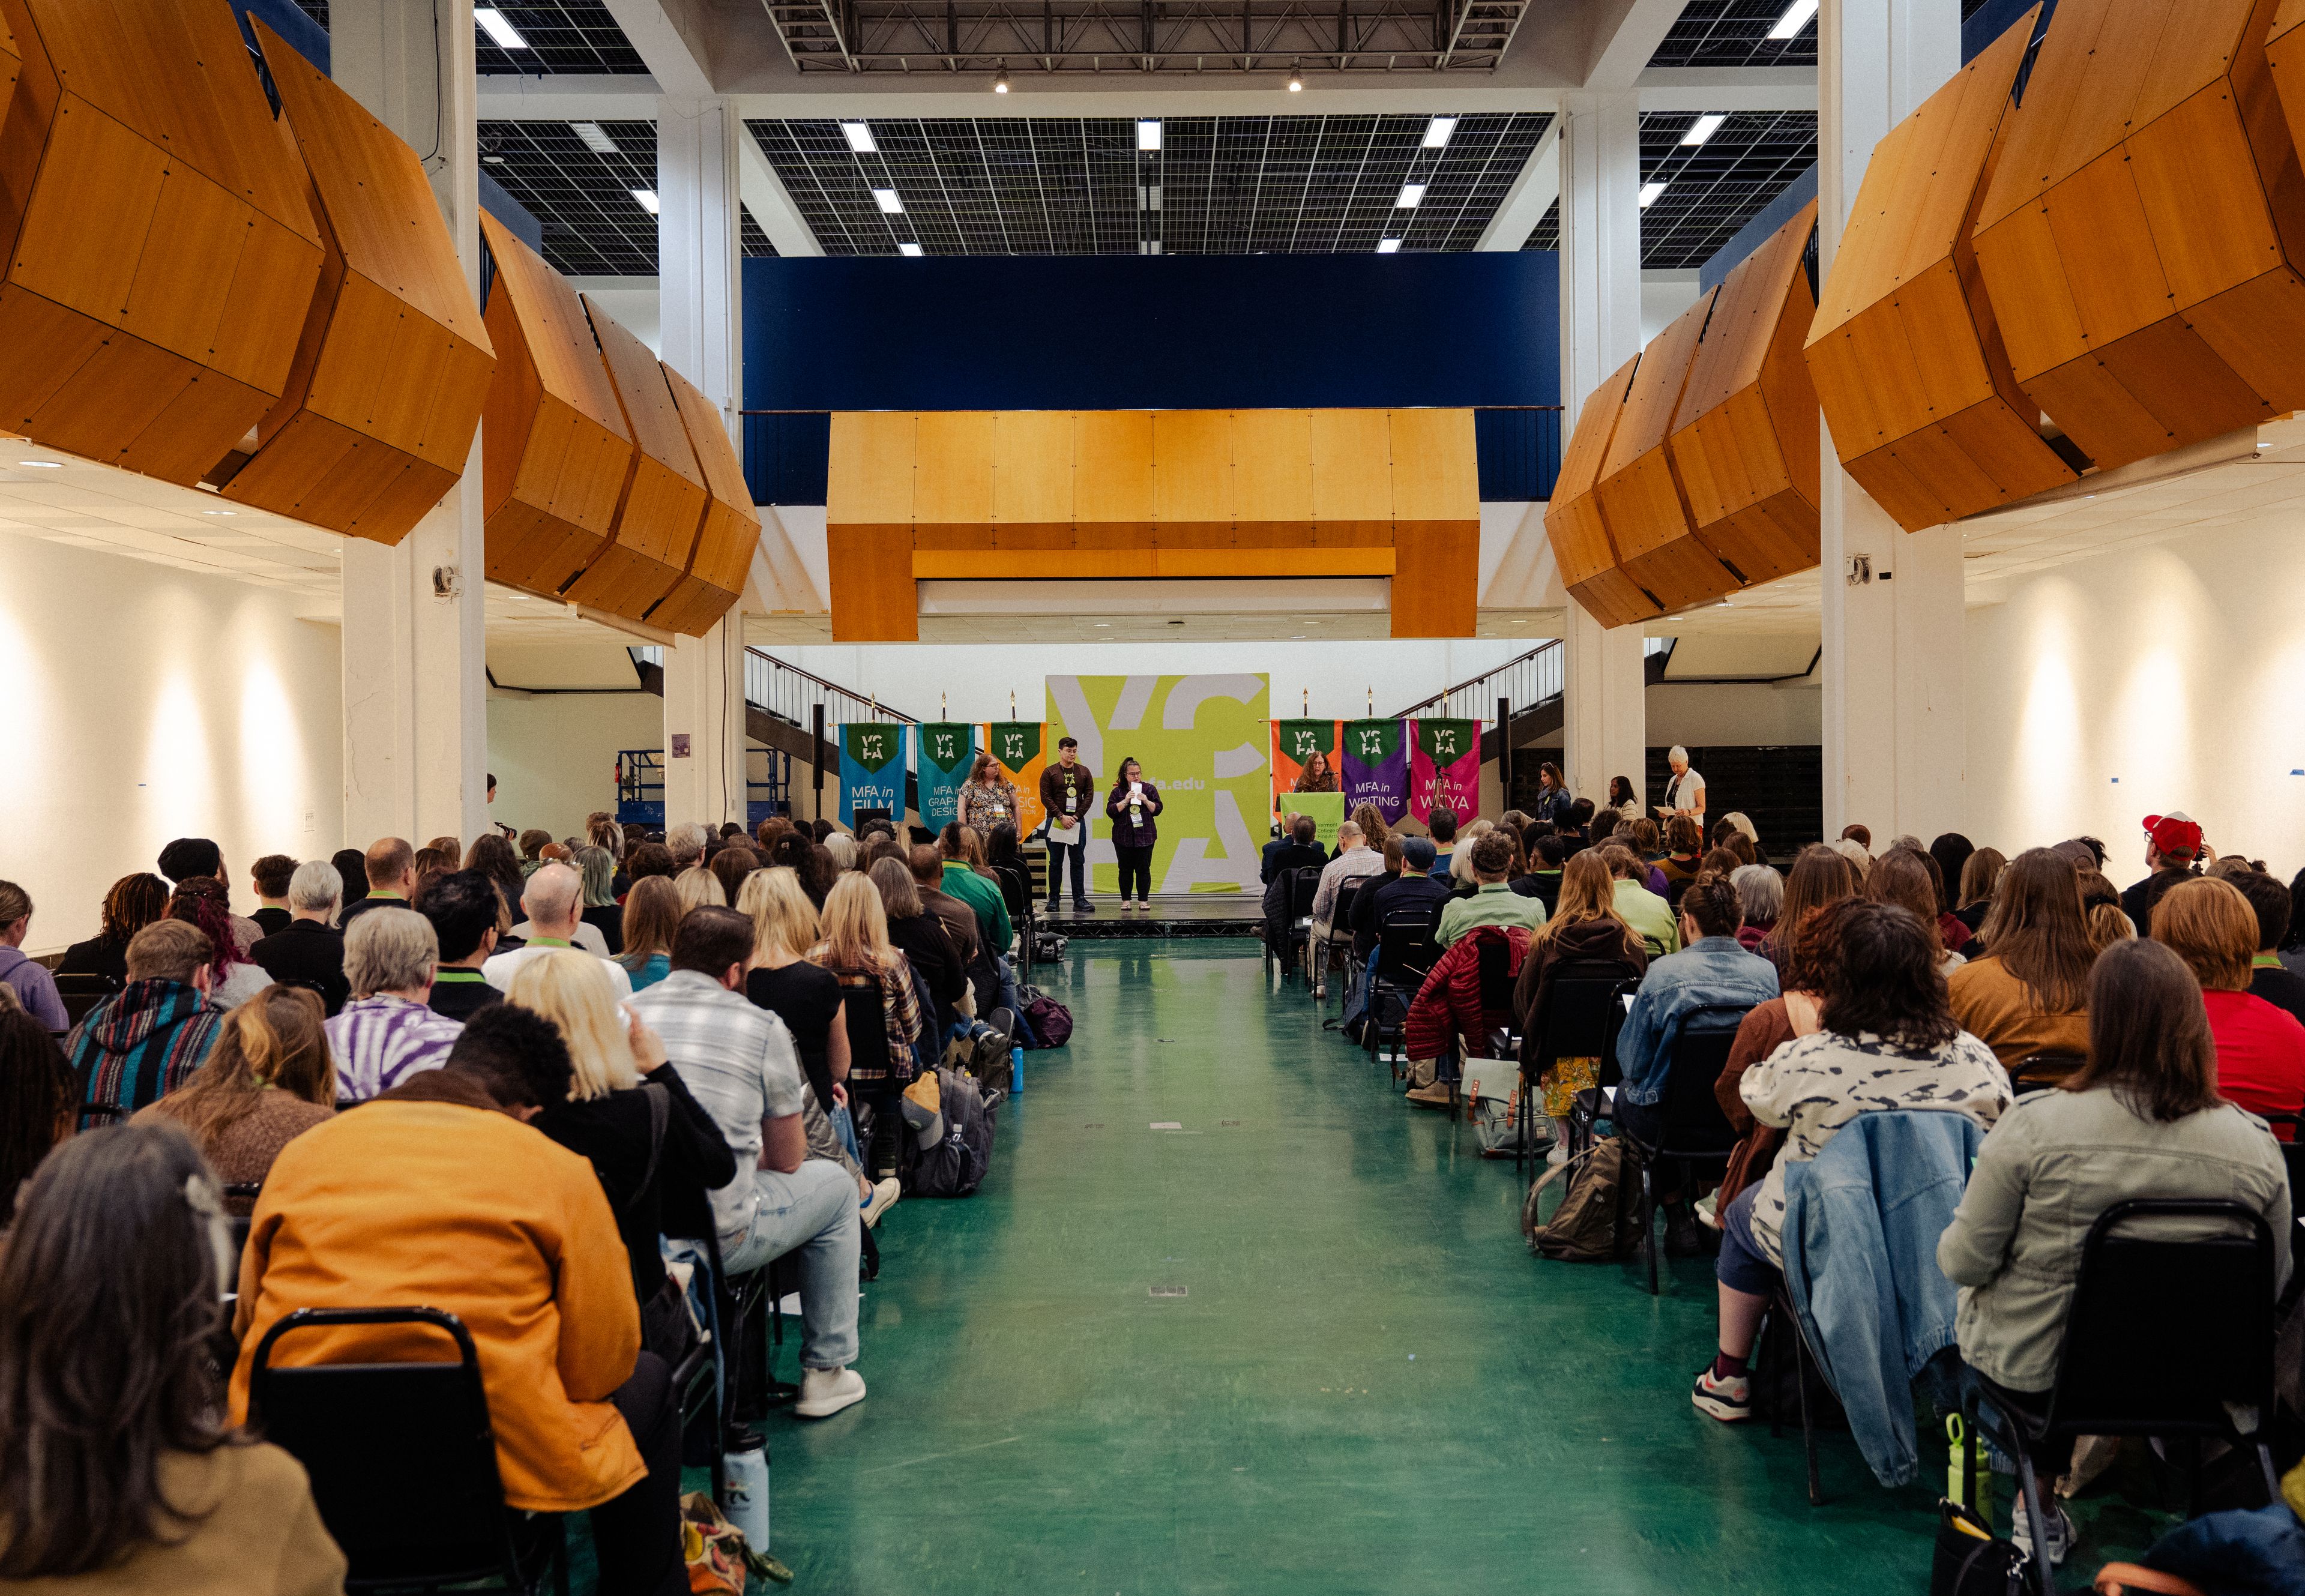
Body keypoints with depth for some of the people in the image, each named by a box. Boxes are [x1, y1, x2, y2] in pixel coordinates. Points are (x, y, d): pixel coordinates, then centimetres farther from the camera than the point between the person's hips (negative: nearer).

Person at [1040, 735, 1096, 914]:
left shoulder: (1084, 772, 9)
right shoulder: (1049, 772, 2)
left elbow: (1089, 796, 4)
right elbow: (1046, 797, -5)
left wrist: (1076, 816, -8)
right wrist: (1061, 817, -13)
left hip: (1077, 822, 2)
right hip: (1055, 822, -2)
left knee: (1078, 862, 2)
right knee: (1055, 862, 3)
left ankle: (1079, 899, 4)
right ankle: (1054, 899, 7)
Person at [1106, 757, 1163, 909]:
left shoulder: (1149, 789, 7)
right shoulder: (1118, 791, 6)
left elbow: (1157, 809, 5)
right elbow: (1110, 811, -2)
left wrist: (1146, 801, -11)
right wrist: (1125, 801, -12)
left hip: (1145, 837, 0)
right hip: (1123, 838, 0)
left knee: (1143, 869, -1)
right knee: (1125, 870, 4)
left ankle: (1143, 900, 5)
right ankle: (1125, 901, 10)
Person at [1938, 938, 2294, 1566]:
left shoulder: (2035, 1125, -24)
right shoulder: (2254, 1146, -14)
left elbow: (1964, 1262, -16)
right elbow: (2271, 1284, 1)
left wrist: (1951, 1247, 7)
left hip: (2036, 1369, -3)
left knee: (1969, 1301, 29)